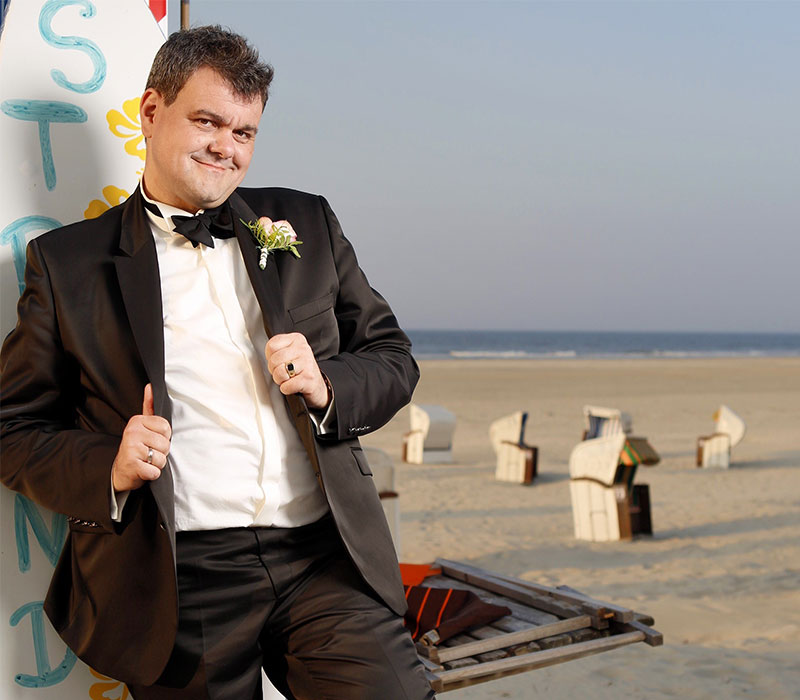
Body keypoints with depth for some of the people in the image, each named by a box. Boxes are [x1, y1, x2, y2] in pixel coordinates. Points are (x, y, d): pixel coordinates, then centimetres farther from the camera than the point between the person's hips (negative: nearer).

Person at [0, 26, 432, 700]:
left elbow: (393, 359, 16)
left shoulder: (307, 223, 14)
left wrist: (327, 387, -5)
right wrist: (108, 468, -12)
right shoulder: (67, 261, 6)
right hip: (180, 582, -1)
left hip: (326, 564, 2)